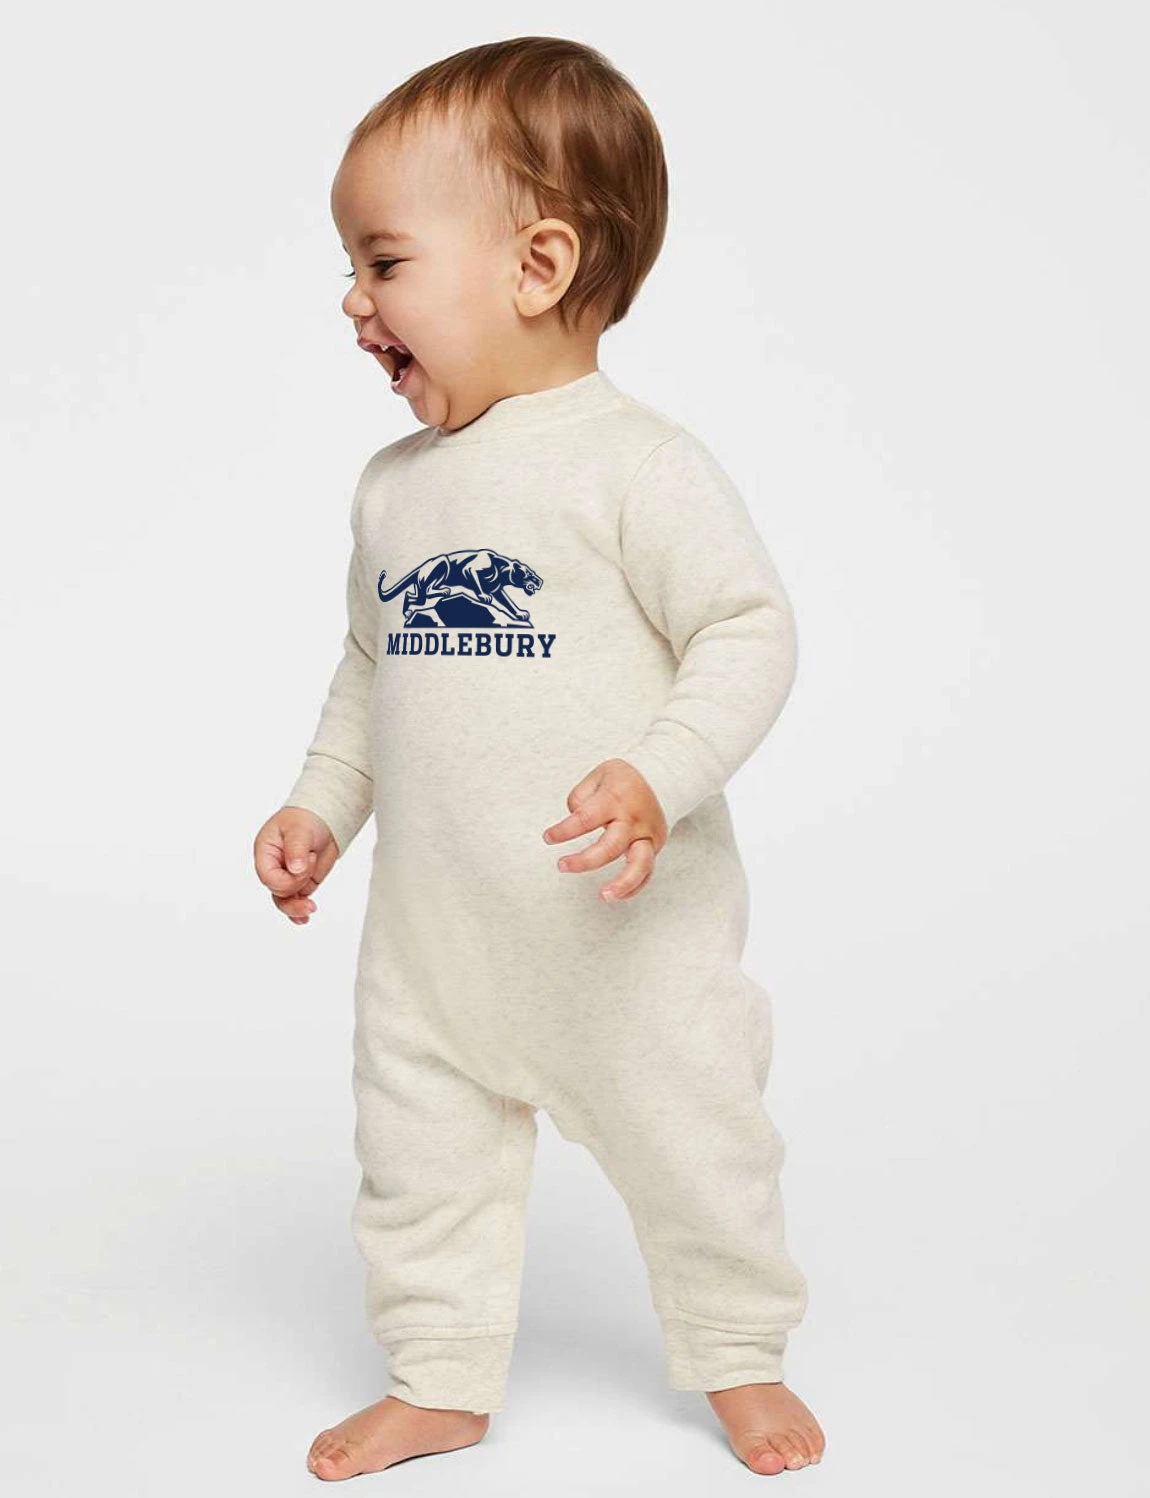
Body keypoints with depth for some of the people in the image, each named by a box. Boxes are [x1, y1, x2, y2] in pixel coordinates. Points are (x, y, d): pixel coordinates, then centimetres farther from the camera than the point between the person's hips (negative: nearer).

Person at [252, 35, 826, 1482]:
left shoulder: (638, 463, -14)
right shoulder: (393, 483, 8)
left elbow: (749, 631, -16)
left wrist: (661, 777, -28)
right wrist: (320, 804, 11)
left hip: (629, 929, -5)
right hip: (431, 932, 6)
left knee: (689, 1148, 10)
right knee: (419, 1157, 13)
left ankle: (739, 1358, 35)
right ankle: (439, 1377, 34)